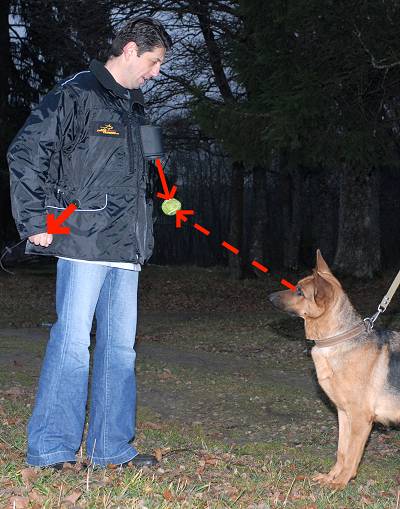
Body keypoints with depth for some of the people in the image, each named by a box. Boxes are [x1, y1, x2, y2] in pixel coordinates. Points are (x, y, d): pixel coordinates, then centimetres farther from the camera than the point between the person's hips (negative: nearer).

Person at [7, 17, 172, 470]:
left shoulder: (133, 107, 21)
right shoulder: (75, 93, -4)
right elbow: (26, 153, -9)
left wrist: (162, 203, 16)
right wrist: (35, 223, -12)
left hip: (126, 246, 8)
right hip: (83, 241, -8)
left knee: (120, 343, 8)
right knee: (73, 340, -7)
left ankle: (111, 447, 17)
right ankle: (50, 450, 2)